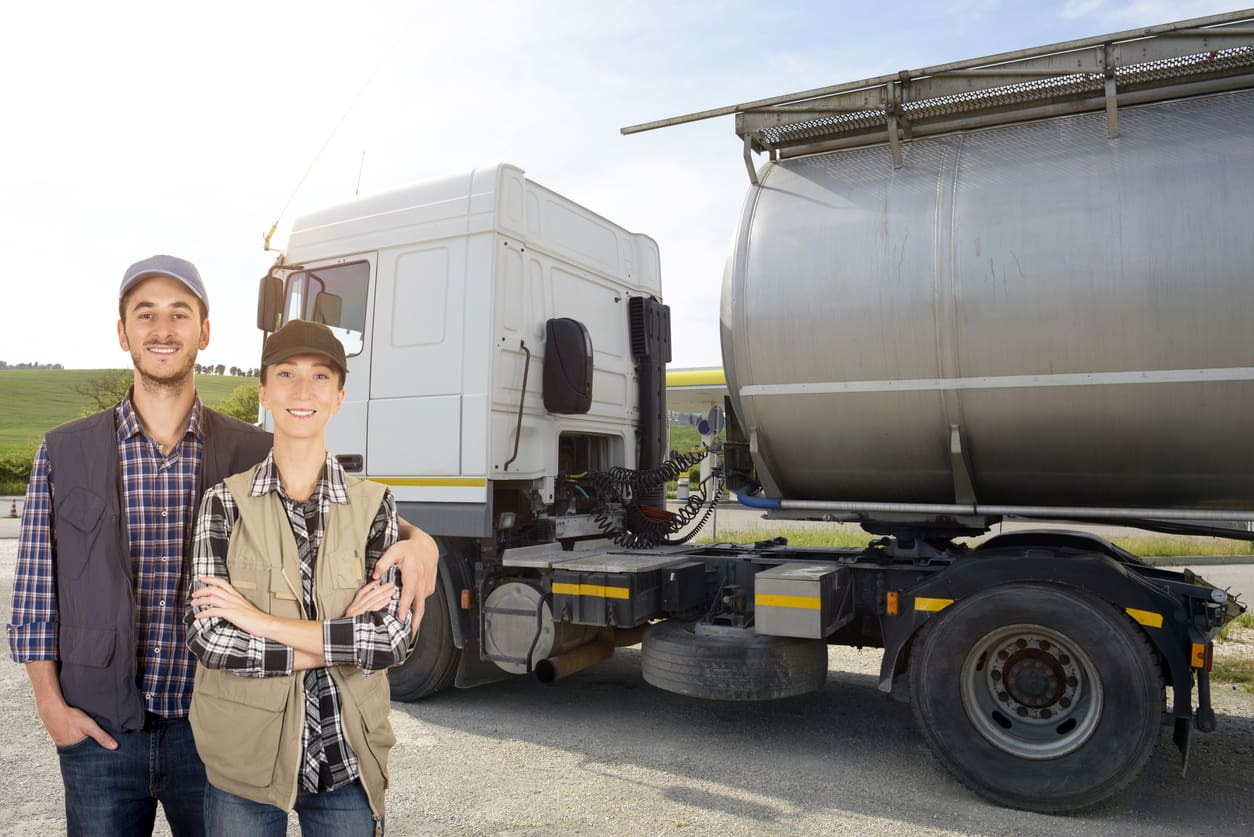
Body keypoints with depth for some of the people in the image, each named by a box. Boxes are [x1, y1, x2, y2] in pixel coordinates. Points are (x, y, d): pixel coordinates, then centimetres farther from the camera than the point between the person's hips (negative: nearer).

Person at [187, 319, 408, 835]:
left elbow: (393, 639, -12)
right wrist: (341, 642, -14)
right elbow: (207, 638, -11)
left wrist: (260, 621, -15)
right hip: (245, 760, 0)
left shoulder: (372, 505, -4)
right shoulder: (226, 502, -5)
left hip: (347, 761, 1)